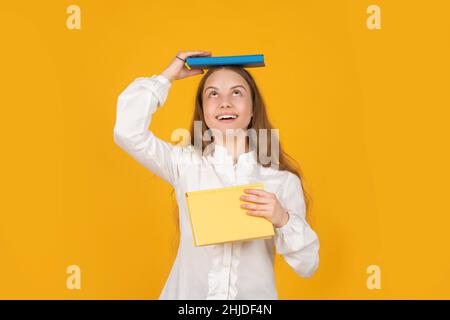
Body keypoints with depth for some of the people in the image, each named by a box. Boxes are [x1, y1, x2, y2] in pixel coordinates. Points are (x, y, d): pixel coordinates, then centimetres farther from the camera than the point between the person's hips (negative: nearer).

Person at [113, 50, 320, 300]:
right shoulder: (185, 164, -1)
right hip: (188, 293, 1)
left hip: (255, 296, -1)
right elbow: (128, 132, -14)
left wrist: (283, 220, -20)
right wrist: (168, 76, -3)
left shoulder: (284, 180, -4)